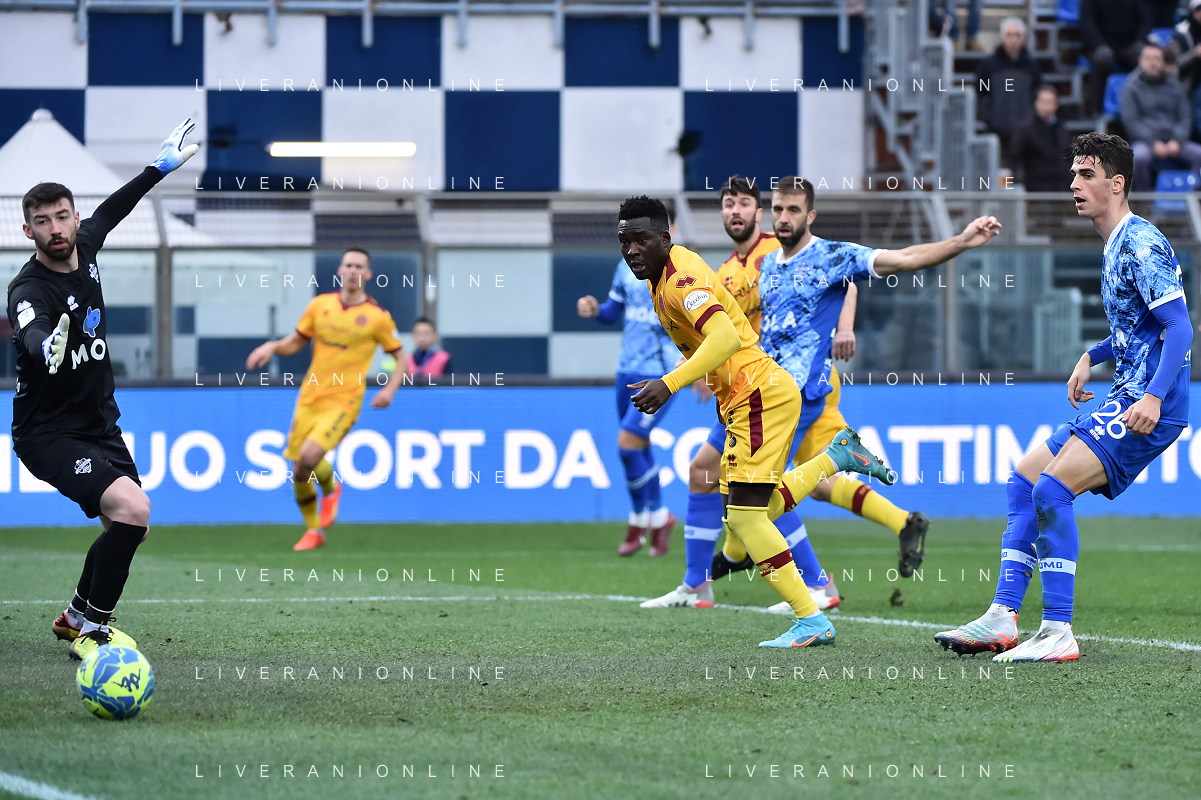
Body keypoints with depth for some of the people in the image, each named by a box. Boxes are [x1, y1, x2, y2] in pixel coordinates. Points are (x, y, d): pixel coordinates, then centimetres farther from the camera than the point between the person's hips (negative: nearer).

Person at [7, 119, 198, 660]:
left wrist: (162, 167, 30)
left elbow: (112, 209, 22)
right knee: (131, 511, -26)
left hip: (100, 426, 9)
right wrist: (47, 347, -69)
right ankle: (90, 629, -12)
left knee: (130, 530, 13)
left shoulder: (83, 248, -1)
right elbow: (31, 337, -46)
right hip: (50, 434, -9)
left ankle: (76, 619, 34)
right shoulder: (29, 289, -24)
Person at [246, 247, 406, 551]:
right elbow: (296, 342, 17)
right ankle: (314, 530, 27)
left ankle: (331, 487, 9)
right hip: (309, 400, 4)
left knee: (309, 456, -26)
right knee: (298, 474, 4)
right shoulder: (320, 305, 5)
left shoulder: (378, 317, -3)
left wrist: (390, 389, -10)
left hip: (342, 403, -4)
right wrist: (272, 347, -4)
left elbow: (401, 358, 6)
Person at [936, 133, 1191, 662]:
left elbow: (1179, 327, -21)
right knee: (1023, 481, 10)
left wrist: (1154, 396, -31)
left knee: (1052, 489, -21)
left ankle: (1058, 633, -19)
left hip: (1148, 408, -11)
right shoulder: (1117, 246, 18)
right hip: (1123, 399, 11)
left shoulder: (1141, 244, -13)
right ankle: (1003, 619, 9)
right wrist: (1092, 357, 20)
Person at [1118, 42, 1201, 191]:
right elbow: (1131, 121, -3)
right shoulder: (1132, 87, 5)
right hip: (1145, 141, -3)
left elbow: (1185, 117, 11)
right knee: (1139, 157, -38)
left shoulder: (1173, 86, 16)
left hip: (1174, 142, 3)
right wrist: (1154, 143, -15)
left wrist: (1176, 141, -9)